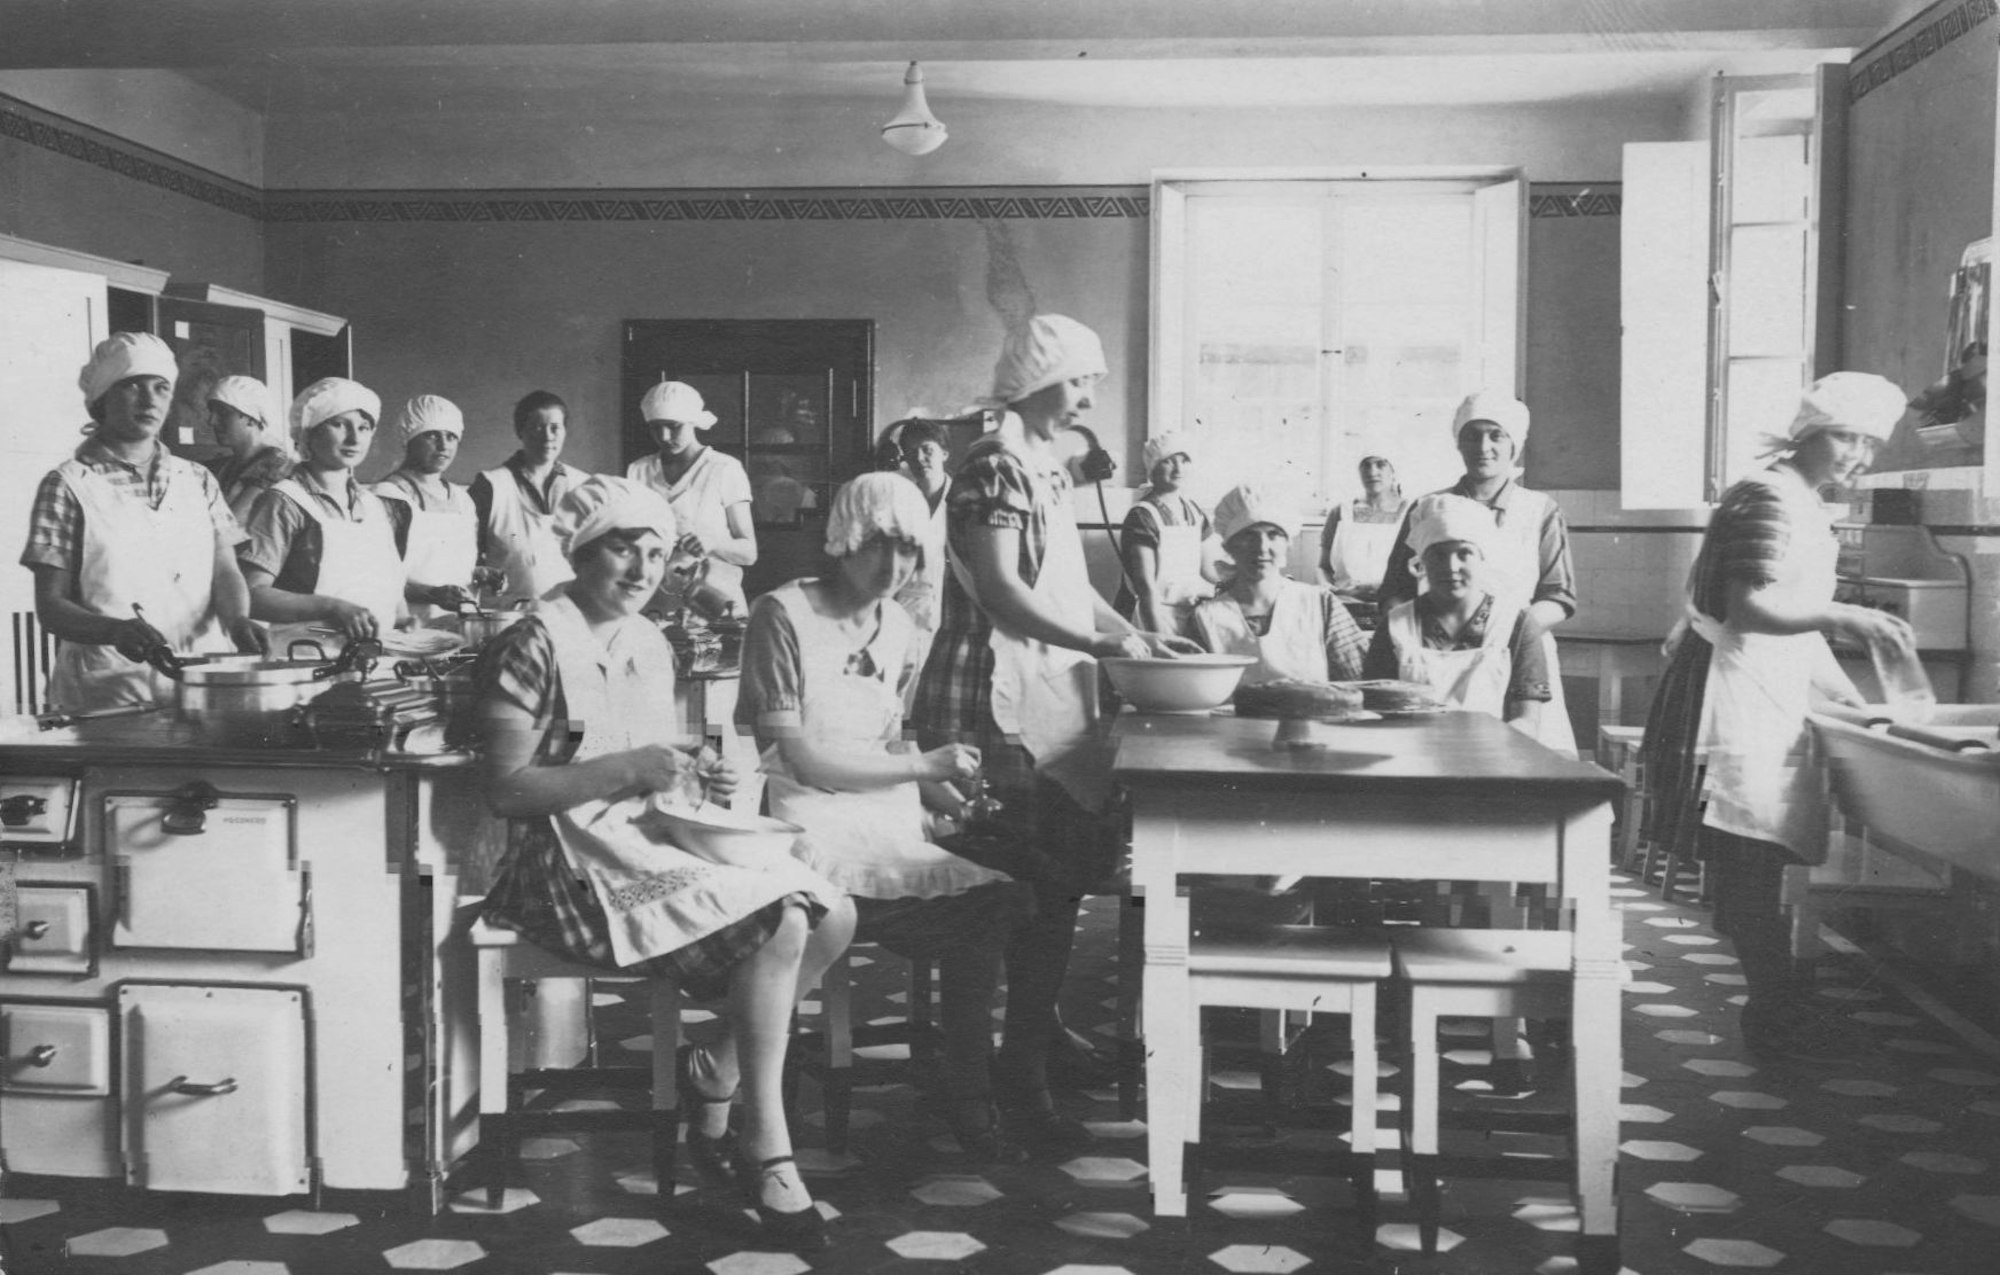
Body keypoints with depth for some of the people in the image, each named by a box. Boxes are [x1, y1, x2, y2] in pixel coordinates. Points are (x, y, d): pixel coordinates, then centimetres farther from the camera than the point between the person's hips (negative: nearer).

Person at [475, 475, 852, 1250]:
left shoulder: (651, 646, 15)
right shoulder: (536, 646, -10)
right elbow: (505, 790, -16)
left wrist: (692, 775, 1)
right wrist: (629, 769, -20)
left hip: (652, 843, 8)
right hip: (579, 866, -8)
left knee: (833, 917, -6)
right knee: (781, 926, -24)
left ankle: (713, 1077, 4)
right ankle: (769, 1154, -15)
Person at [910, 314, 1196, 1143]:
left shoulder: (1047, 468, 17)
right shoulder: (995, 467, -13)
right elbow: (1001, 594, -20)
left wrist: (1138, 636, 13)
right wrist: (1101, 644, -23)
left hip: (1047, 703, 10)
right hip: (999, 707, -10)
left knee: (1083, 858, 14)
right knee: (1045, 883, -9)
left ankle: (1035, 1026, 31)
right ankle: (1018, 1076, -1)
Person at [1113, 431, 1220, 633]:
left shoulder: (1194, 513, 12)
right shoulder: (1143, 515, -9)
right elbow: (1147, 587, -15)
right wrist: (1163, 642, -21)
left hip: (1188, 615, 7)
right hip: (1154, 616, -7)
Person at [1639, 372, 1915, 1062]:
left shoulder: (1806, 508, 20)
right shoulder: (1767, 498, -13)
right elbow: (1749, 608, -25)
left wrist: (1848, 695, 17)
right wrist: (1839, 616, -36)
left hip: (1771, 696, 10)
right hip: (1732, 692, -10)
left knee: (1759, 862, 12)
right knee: (1750, 860, -8)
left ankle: (1779, 1005, 18)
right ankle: (1778, 1014, -5)